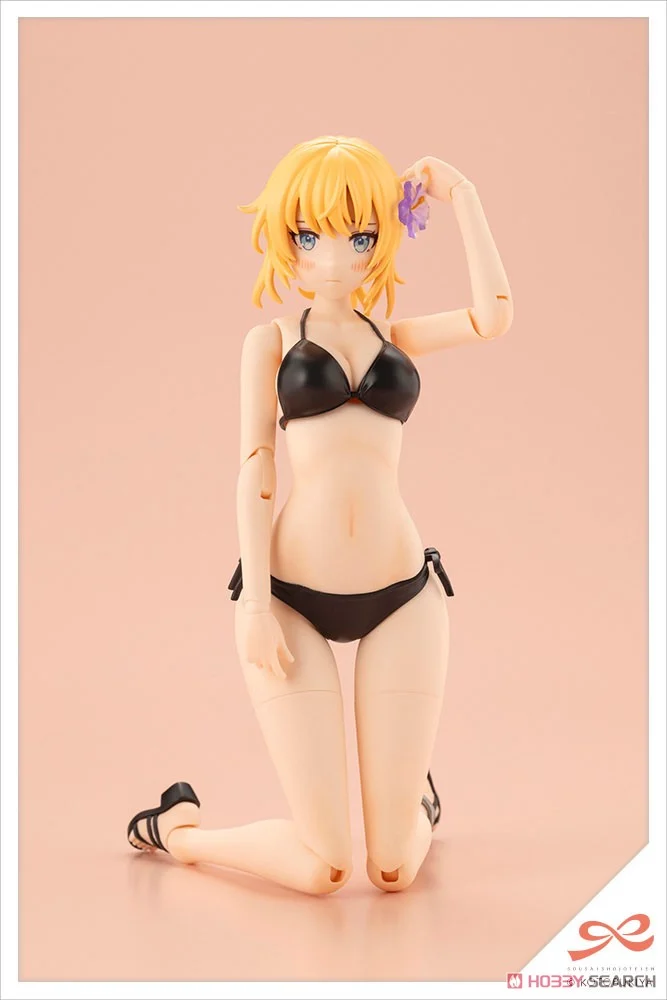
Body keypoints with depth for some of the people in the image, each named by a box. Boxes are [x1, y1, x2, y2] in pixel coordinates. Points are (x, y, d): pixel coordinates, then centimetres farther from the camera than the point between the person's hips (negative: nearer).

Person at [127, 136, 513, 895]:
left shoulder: (394, 337, 14)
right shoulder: (271, 340, 9)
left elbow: (493, 318, -5)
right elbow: (254, 469, 1)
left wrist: (461, 196, 3)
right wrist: (255, 602, -8)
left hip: (401, 598, 2)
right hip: (291, 596, -2)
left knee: (394, 870, 2)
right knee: (319, 868, -4)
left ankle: (417, 797, 38)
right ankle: (176, 829, 24)